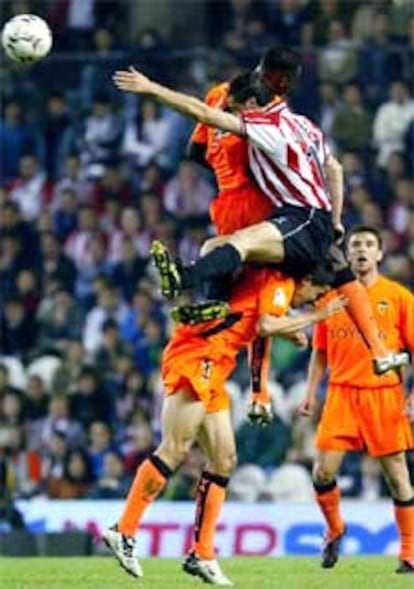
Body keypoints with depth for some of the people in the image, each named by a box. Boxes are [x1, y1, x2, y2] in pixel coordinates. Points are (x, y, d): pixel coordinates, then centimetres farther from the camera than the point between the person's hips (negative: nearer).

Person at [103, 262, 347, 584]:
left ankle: (202, 555, 9)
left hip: (211, 375, 11)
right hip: (195, 360, -11)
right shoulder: (281, 281, -5)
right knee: (175, 451, -14)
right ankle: (123, 532, -12)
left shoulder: (272, 281, 23)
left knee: (224, 460, 8)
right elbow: (265, 326, -20)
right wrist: (315, 317, -12)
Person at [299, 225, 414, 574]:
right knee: (323, 471, -6)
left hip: (384, 395, -2)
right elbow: (320, 351, 16)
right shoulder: (331, 296, 9)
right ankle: (334, 529, 20)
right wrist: (311, 392, 8)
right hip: (341, 393, 2)